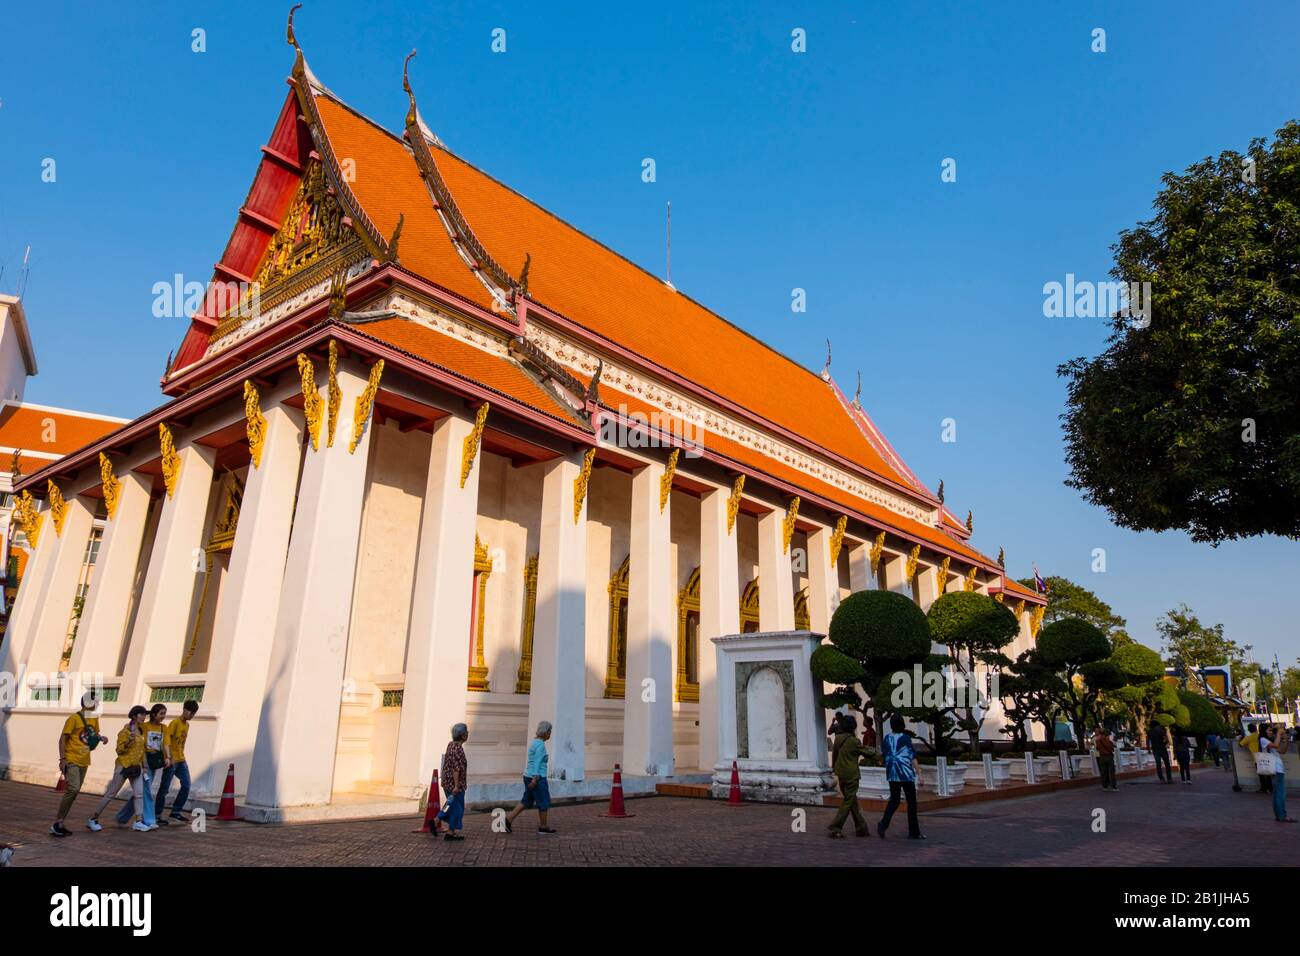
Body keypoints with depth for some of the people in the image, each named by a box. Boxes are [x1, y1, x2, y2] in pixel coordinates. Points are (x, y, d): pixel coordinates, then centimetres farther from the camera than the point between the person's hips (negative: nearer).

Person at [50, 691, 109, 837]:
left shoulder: (94, 719, 8)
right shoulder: (74, 718, -12)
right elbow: (63, 739, -11)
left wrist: (101, 737, -6)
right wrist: (62, 759, -17)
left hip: (84, 762, 7)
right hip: (71, 761, -7)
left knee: (73, 792, 10)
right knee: (73, 789, -19)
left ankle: (59, 823, 18)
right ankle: (57, 824, -10)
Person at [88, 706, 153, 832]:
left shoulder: (141, 730, 11)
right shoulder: (125, 731, -10)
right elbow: (119, 750, -12)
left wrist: (143, 765, 19)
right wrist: (128, 742, -28)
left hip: (136, 767, 7)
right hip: (123, 766, -7)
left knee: (140, 793, -2)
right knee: (110, 794, 1)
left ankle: (138, 822, -1)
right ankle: (93, 819, 16)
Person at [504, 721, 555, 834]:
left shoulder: (534, 742, 13)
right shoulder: (541, 744, -17)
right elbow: (537, 763, -22)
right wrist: (535, 780, -25)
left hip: (529, 776, 9)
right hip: (537, 778, -9)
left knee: (527, 802, 13)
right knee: (544, 803, 5)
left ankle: (508, 819, 7)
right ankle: (543, 827, 15)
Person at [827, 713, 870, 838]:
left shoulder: (838, 738, 2)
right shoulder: (853, 740, -15)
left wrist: (834, 767, 25)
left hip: (841, 773, 7)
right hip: (851, 774, -7)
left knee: (853, 800, 16)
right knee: (848, 801, 1)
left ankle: (861, 828, 22)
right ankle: (835, 828, -3)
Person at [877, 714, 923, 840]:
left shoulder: (887, 738, 4)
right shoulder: (905, 737, -8)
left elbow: (885, 757, 10)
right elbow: (912, 756, -11)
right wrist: (918, 770, -8)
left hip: (891, 773, 4)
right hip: (906, 773, -4)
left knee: (893, 800, 13)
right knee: (911, 802, 7)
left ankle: (883, 823, -8)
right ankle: (913, 832, 10)